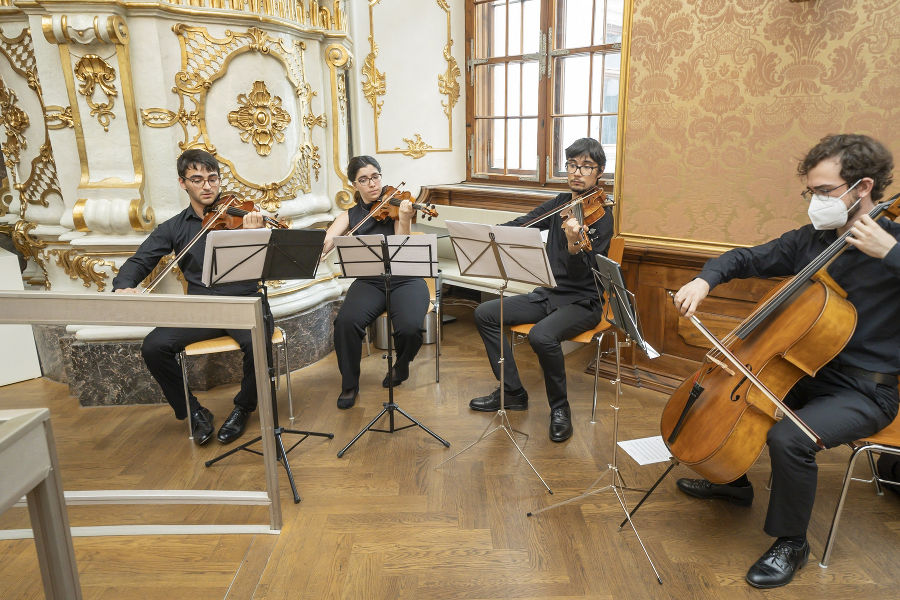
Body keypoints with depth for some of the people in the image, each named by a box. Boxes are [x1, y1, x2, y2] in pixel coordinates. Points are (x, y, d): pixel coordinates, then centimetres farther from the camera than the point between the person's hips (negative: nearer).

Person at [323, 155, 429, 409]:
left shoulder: (394, 205, 2)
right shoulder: (350, 215, 11)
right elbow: (324, 245, -4)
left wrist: (404, 220, -28)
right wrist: (329, 242, -27)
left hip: (405, 280, -2)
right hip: (369, 281, 2)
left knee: (410, 328, -30)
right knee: (346, 321, -29)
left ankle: (401, 366, 7)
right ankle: (349, 385, -5)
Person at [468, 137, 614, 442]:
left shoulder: (600, 216, -13)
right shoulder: (561, 203, 9)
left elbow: (581, 274, -22)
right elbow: (523, 223, 9)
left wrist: (573, 244, -43)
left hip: (582, 302, -7)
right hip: (548, 294, 8)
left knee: (541, 336, -35)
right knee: (485, 313, -2)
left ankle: (560, 408, -9)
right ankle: (512, 392, 6)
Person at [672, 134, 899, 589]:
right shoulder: (809, 241, 1)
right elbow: (745, 259, 8)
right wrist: (705, 279, -11)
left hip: (863, 393, -7)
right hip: (803, 372, 7)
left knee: (788, 438, -30)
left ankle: (791, 544, -3)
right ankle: (733, 482, 29)